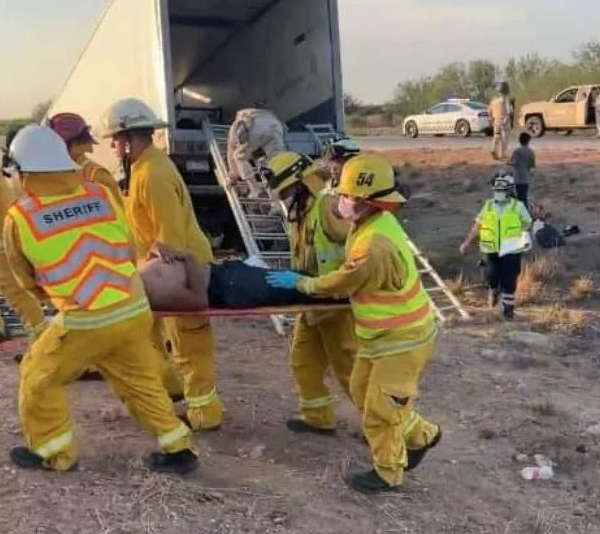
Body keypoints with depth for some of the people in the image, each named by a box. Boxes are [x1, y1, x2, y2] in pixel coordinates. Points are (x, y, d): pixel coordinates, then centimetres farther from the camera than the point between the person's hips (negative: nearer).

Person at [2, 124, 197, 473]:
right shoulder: (103, 196, 2)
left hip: (86, 322, -4)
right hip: (135, 310, 4)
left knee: (39, 376, 20)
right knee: (142, 381, 22)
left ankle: (55, 453, 31)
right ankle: (179, 450, 26)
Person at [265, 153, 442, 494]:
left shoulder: (375, 247, -34)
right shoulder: (378, 221, -3)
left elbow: (340, 285, -18)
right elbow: (353, 277, 13)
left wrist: (299, 282, -3)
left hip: (403, 338, -10)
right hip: (387, 332, 10)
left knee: (379, 408, 4)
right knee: (363, 391, 21)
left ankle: (388, 474, 25)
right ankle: (420, 436, 37)